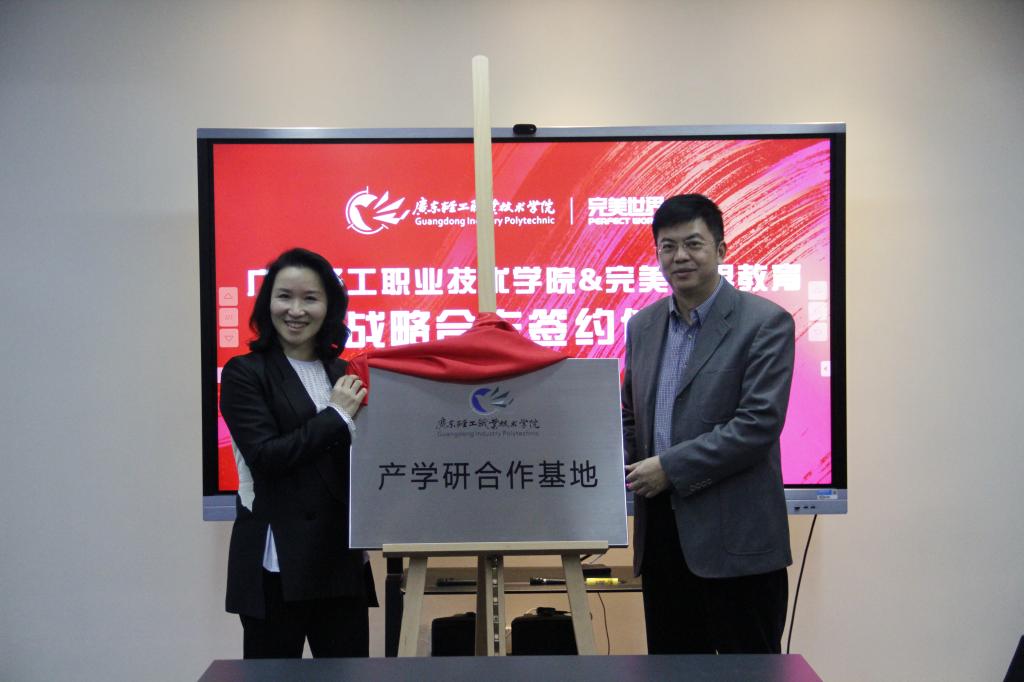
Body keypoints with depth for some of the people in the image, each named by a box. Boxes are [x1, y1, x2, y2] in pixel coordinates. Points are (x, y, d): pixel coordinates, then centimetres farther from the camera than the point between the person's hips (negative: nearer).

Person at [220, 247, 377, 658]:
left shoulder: (342, 373, 12)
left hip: (343, 559, 5)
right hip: (277, 562, -5)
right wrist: (337, 415, -11)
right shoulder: (244, 374, -2)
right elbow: (265, 456, -14)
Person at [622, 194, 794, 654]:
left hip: (736, 543, -6)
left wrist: (670, 467, -17)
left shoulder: (766, 323, -8)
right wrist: (622, 467, 2)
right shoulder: (642, 326, 11)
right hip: (661, 537, 6)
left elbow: (759, 424, -16)